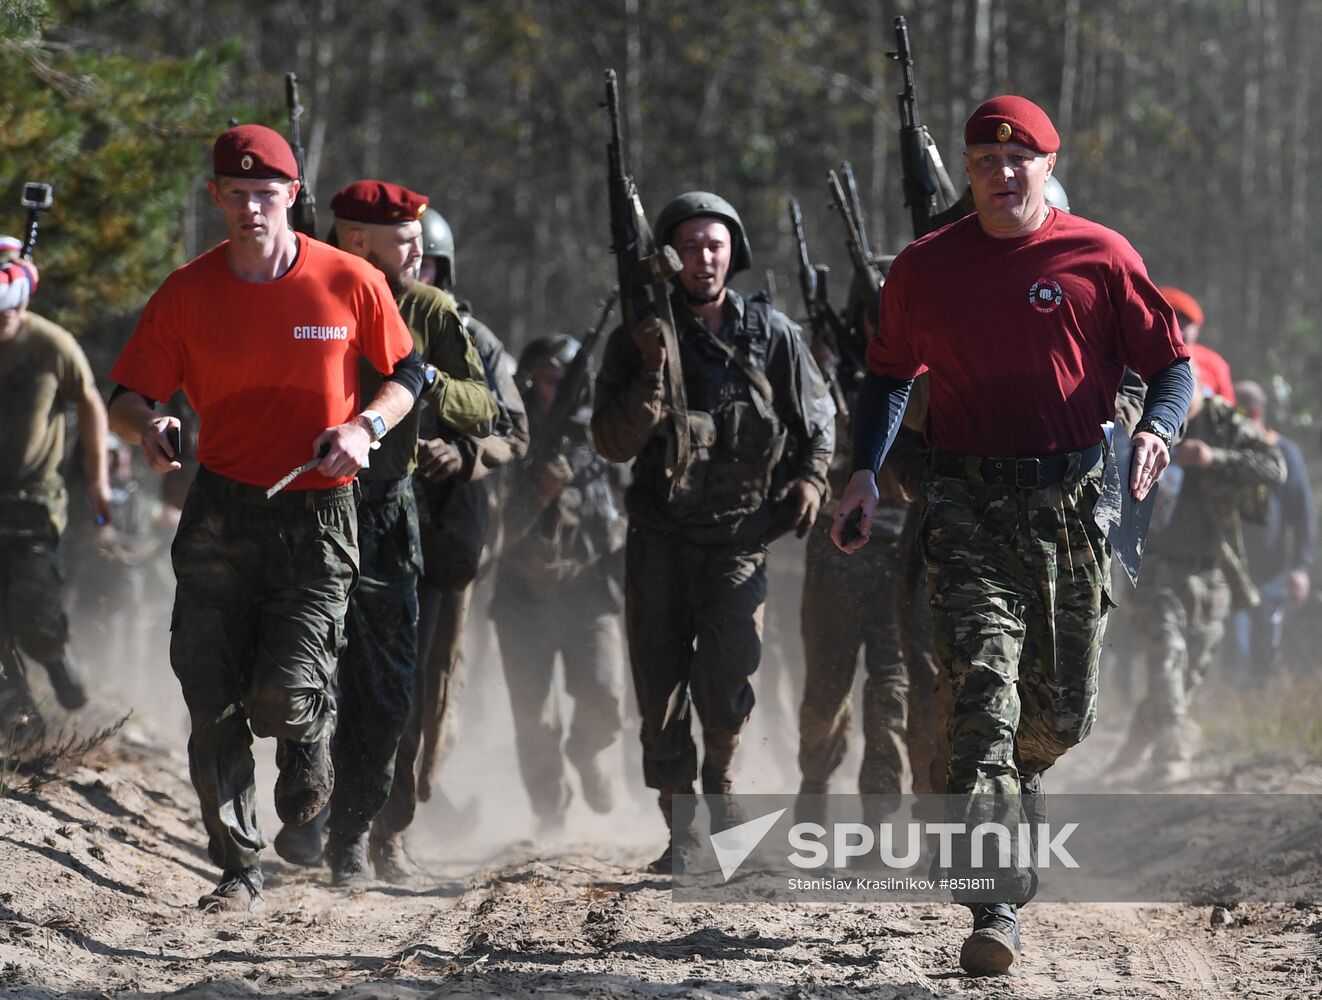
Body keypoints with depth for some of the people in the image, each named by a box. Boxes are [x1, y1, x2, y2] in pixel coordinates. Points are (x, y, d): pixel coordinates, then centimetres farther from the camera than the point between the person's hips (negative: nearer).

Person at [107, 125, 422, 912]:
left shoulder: (350, 283, -2)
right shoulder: (187, 293, 1)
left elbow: (408, 375, 9)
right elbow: (128, 397, 2)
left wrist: (366, 427, -10)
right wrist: (148, 426, -22)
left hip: (318, 516, -2)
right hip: (220, 514, 2)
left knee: (283, 693, -14)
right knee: (213, 705, -2)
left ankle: (311, 739, 25)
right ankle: (239, 869, 12)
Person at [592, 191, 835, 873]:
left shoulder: (772, 334, 4)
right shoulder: (639, 339, 1)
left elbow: (819, 418, 18)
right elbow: (614, 444, -7)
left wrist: (809, 478, 2)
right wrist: (654, 372, -19)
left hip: (738, 537, -1)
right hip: (659, 538, 1)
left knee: (724, 679, -15)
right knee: (660, 693, -1)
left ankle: (718, 776, 15)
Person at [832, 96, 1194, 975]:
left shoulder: (1100, 257, 3)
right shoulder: (925, 268, 7)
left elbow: (1172, 364, 4)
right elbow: (891, 375, 19)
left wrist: (1157, 428, -16)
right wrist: (867, 470, 5)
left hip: (1073, 499, 1)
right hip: (971, 504, -1)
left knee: (1064, 711, 10)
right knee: (984, 689, -16)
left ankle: (1014, 787, 46)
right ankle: (998, 909, -22)